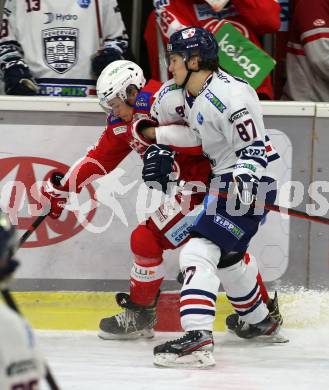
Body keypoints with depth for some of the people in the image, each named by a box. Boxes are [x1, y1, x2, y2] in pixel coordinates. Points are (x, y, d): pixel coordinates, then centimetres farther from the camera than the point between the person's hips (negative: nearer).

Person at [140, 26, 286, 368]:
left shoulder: (229, 95, -23)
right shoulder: (191, 93, 7)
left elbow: (254, 147, -24)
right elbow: (194, 131, 25)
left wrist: (246, 181, -38)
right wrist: (162, 152, 12)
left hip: (248, 184, -11)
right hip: (225, 180, 11)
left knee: (199, 252, -22)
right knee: (227, 255, 28)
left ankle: (197, 339, -34)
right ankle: (260, 321, 48)